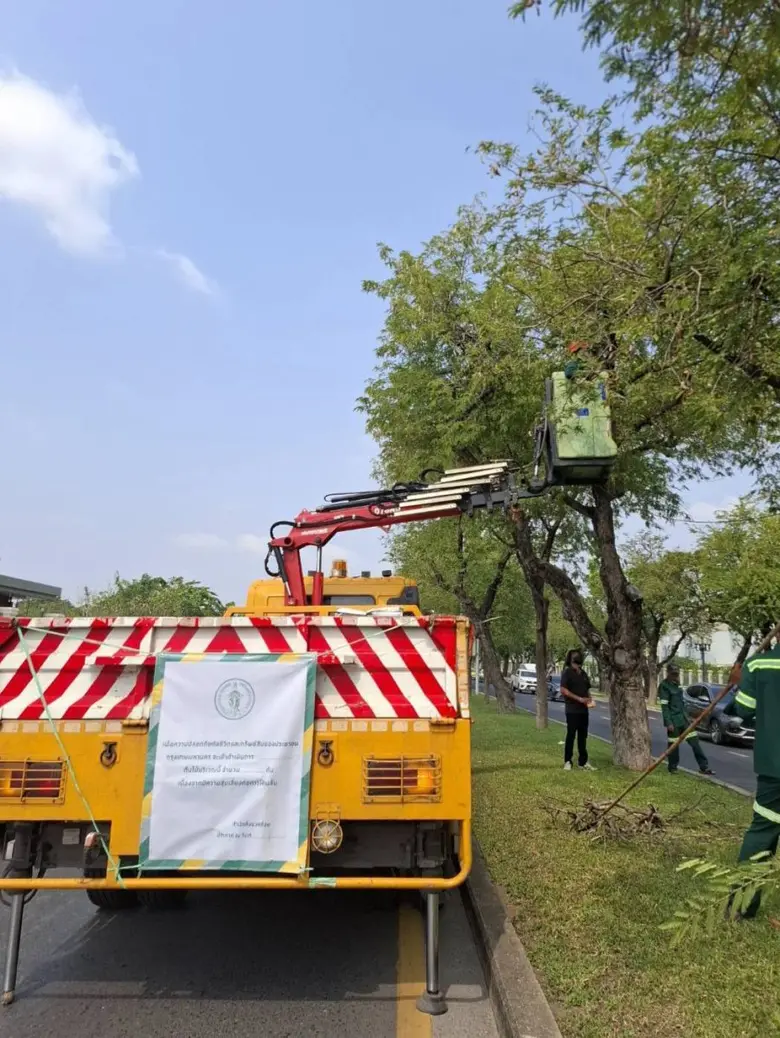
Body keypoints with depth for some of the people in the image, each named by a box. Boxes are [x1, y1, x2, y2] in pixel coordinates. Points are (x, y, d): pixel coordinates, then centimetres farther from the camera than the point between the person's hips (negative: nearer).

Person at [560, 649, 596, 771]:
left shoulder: (583, 673, 15)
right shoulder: (567, 672, -7)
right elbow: (563, 690, -15)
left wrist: (589, 700, 1)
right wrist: (579, 699, -19)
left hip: (584, 710, 7)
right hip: (572, 710, -7)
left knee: (583, 736, 10)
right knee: (571, 735, -2)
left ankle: (583, 761, 18)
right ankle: (567, 761, 5)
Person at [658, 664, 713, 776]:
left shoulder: (676, 684, 12)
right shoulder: (664, 686, -13)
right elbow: (664, 707, -17)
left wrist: (685, 716, 18)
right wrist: (668, 723, -21)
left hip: (683, 718, 8)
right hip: (673, 721, -8)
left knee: (695, 742, 5)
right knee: (674, 745, 2)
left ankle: (704, 766, 10)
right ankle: (673, 768, 16)